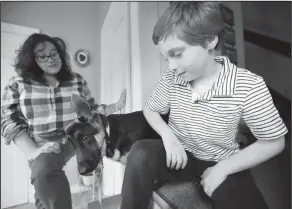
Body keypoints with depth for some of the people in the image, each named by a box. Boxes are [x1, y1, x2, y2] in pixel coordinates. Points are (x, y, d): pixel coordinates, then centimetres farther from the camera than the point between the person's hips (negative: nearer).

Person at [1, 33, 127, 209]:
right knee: (44, 172, -24)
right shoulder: (17, 84, 3)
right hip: (44, 147, 1)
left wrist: (116, 106, -2)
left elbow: (91, 110, 13)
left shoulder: (77, 80, 8)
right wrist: (32, 151, -13)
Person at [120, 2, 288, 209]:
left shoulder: (249, 86, -21)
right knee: (141, 154, -26)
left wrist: (223, 167, -19)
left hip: (220, 162, -1)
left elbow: (275, 142, -11)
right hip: (179, 153, 2)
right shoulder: (171, 79, -12)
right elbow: (150, 110, 5)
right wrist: (168, 135, -16)